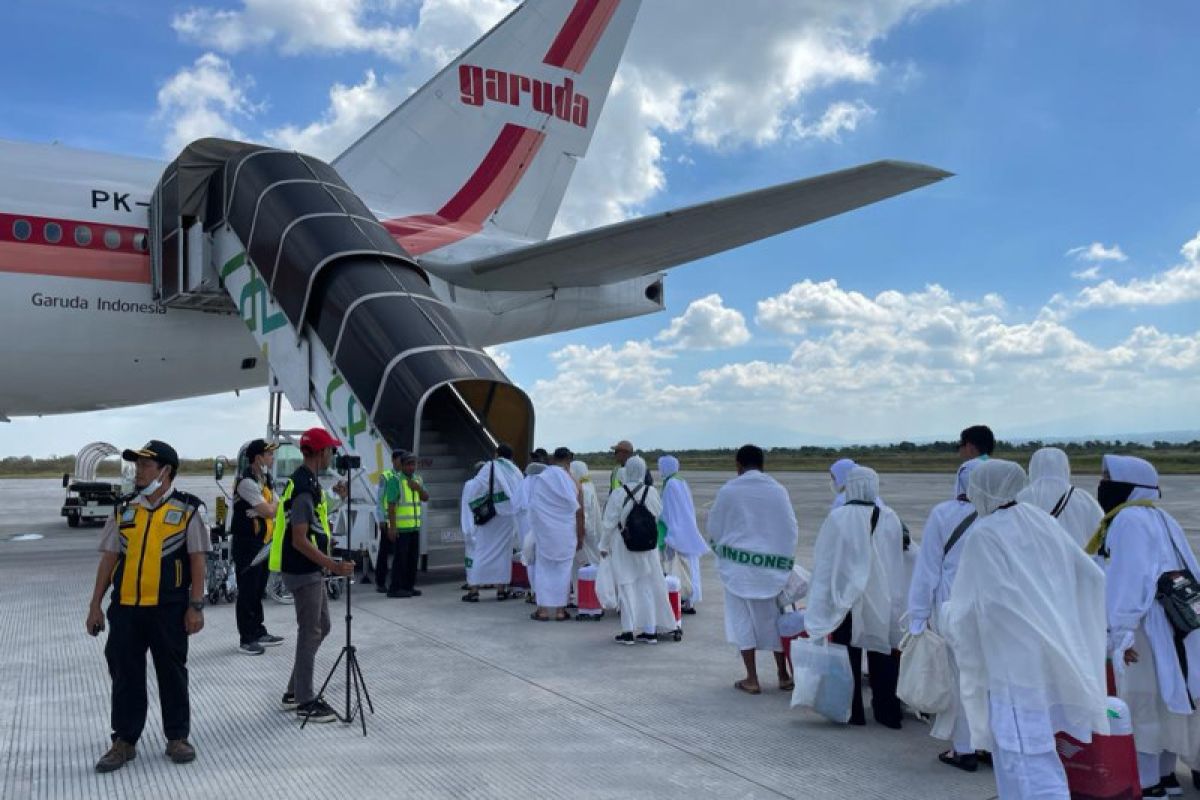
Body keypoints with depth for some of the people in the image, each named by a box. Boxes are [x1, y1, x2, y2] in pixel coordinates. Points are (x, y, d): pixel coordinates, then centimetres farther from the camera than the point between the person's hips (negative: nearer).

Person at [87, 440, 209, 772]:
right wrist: (95, 604, 7)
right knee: (125, 675, 9)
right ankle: (124, 741, 23)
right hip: (125, 606, 4)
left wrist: (196, 606, -9)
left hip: (168, 607, -3)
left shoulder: (188, 509, -3)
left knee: (172, 673, 7)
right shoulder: (124, 510, 9)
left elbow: (198, 560, -4)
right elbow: (109, 558, 11)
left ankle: (177, 738, 20)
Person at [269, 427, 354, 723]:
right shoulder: (304, 488, -21)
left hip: (312, 570, 10)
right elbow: (299, 540, -24)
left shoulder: (307, 482, 10)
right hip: (303, 572, -10)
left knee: (321, 627, 17)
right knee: (310, 633, -1)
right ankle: (305, 701, 11)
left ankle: (294, 691, 26)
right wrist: (334, 565, -26)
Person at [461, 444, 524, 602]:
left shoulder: (489, 468, -6)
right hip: (508, 518, 3)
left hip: (489, 517, -3)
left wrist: (468, 484, 10)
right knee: (503, 551, 13)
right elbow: (523, 495, 7)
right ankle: (501, 589, 12)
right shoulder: (516, 472, 5)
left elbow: (473, 487, -9)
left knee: (480, 550, 3)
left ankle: (474, 590, -1)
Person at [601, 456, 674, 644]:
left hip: (623, 546, -2)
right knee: (647, 586, 13)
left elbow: (610, 523, -8)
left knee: (626, 587, 5)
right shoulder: (652, 492, -8)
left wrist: (604, 545, 4)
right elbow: (658, 515, 5)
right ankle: (650, 630, 18)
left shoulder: (618, 494, -13)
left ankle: (628, 631, 6)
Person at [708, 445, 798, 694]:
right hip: (772, 566, 2)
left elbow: (714, 529, 2)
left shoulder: (727, 491, -8)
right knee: (773, 618, 14)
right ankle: (784, 676, 22)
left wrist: (721, 549, 23)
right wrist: (784, 557, 15)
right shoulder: (778, 491, -4)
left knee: (742, 620, 7)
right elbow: (791, 529, 2)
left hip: (738, 564, -2)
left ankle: (752, 679, 10)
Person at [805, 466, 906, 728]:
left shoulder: (837, 518, -12)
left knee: (850, 657, 9)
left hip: (847, 599, -2)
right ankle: (888, 711, 21)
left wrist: (818, 606, -1)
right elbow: (898, 564, 1)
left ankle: (853, 712, 15)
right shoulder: (890, 518, -5)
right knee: (882, 657, 14)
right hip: (883, 602, 3)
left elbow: (824, 564, -8)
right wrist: (894, 596, 10)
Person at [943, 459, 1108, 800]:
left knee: (1027, 759, -3)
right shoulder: (1041, 522, 6)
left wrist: (947, 613, 3)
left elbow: (970, 609, -18)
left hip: (1015, 662, -8)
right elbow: (1091, 576, 12)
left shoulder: (983, 536, -14)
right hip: (1053, 656, 8)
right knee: (1011, 744, 20)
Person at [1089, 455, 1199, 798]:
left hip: (1145, 628, -9)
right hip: (1172, 625, 9)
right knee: (1165, 700, 16)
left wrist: (1121, 632, -22)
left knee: (1141, 704, -2)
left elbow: (1129, 580, -22)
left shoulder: (1128, 520, -16)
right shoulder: (1161, 518, 13)